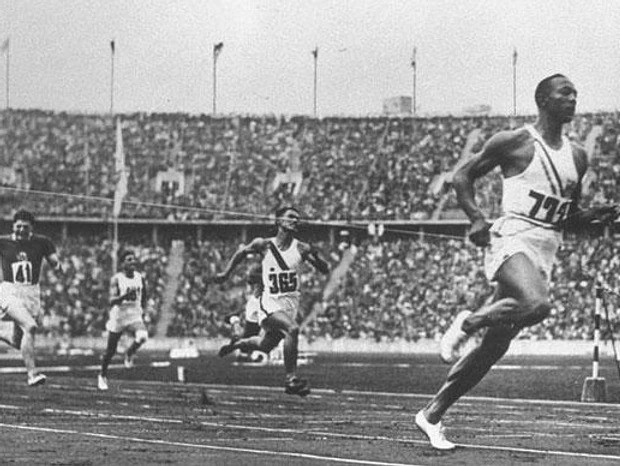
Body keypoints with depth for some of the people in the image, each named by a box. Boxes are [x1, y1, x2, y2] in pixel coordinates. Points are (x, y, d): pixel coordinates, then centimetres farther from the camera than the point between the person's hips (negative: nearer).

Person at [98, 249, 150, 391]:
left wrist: (143, 311, 12)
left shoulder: (140, 278, 2)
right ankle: (102, 376, 33)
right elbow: (112, 301, -20)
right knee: (110, 351, 8)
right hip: (118, 316, -2)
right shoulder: (116, 279, -10)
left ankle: (130, 353, 0)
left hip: (135, 316, 2)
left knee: (142, 336, -31)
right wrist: (125, 296, -35)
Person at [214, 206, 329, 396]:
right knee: (292, 329, -30)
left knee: (265, 345, 17)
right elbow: (241, 252, 12)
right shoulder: (264, 245, -6)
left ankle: (237, 344, 48)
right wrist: (226, 273, 15)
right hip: (270, 302, -4)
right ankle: (291, 379, -24)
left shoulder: (301, 249, -3)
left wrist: (315, 256, -22)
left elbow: (325, 270, -3)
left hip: (291, 303, 4)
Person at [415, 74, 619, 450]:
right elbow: (463, 176, 4)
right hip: (512, 240, -6)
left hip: (546, 250, 6)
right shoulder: (514, 143, -2)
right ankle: (469, 322, -9)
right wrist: (477, 217, -11)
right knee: (537, 304, -36)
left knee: (494, 347, 5)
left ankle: (432, 414, 15)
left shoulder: (577, 156, 15)